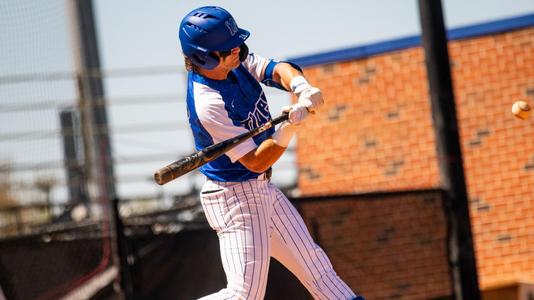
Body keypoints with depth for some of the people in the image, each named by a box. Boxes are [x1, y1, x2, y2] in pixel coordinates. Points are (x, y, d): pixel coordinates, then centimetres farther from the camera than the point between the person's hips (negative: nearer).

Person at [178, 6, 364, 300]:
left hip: (263, 189, 9)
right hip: (236, 197, -9)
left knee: (314, 265, 16)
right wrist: (290, 127, -36)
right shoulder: (208, 104, -28)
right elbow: (255, 162, -24)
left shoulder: (237, 61, -4)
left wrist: (303, 88, -32)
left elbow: (278, 70, -11)